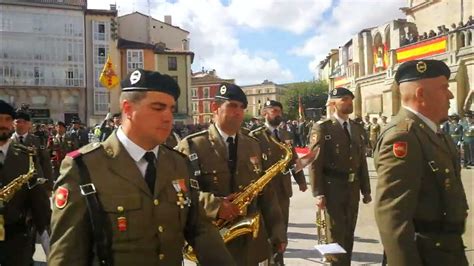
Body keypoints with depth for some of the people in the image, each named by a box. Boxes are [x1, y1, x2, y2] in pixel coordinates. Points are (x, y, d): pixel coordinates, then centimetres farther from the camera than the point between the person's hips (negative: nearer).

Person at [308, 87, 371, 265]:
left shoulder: (358, 129, 10)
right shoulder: (322, 128, -8)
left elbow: (362, 161, 12)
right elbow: (315, 163, -12)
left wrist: (366, 190, 10)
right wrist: (318, 193, -17)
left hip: (353, 188, 6)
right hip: (333, 188, -5)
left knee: (348, 233, 16)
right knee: (336, 235, 3)